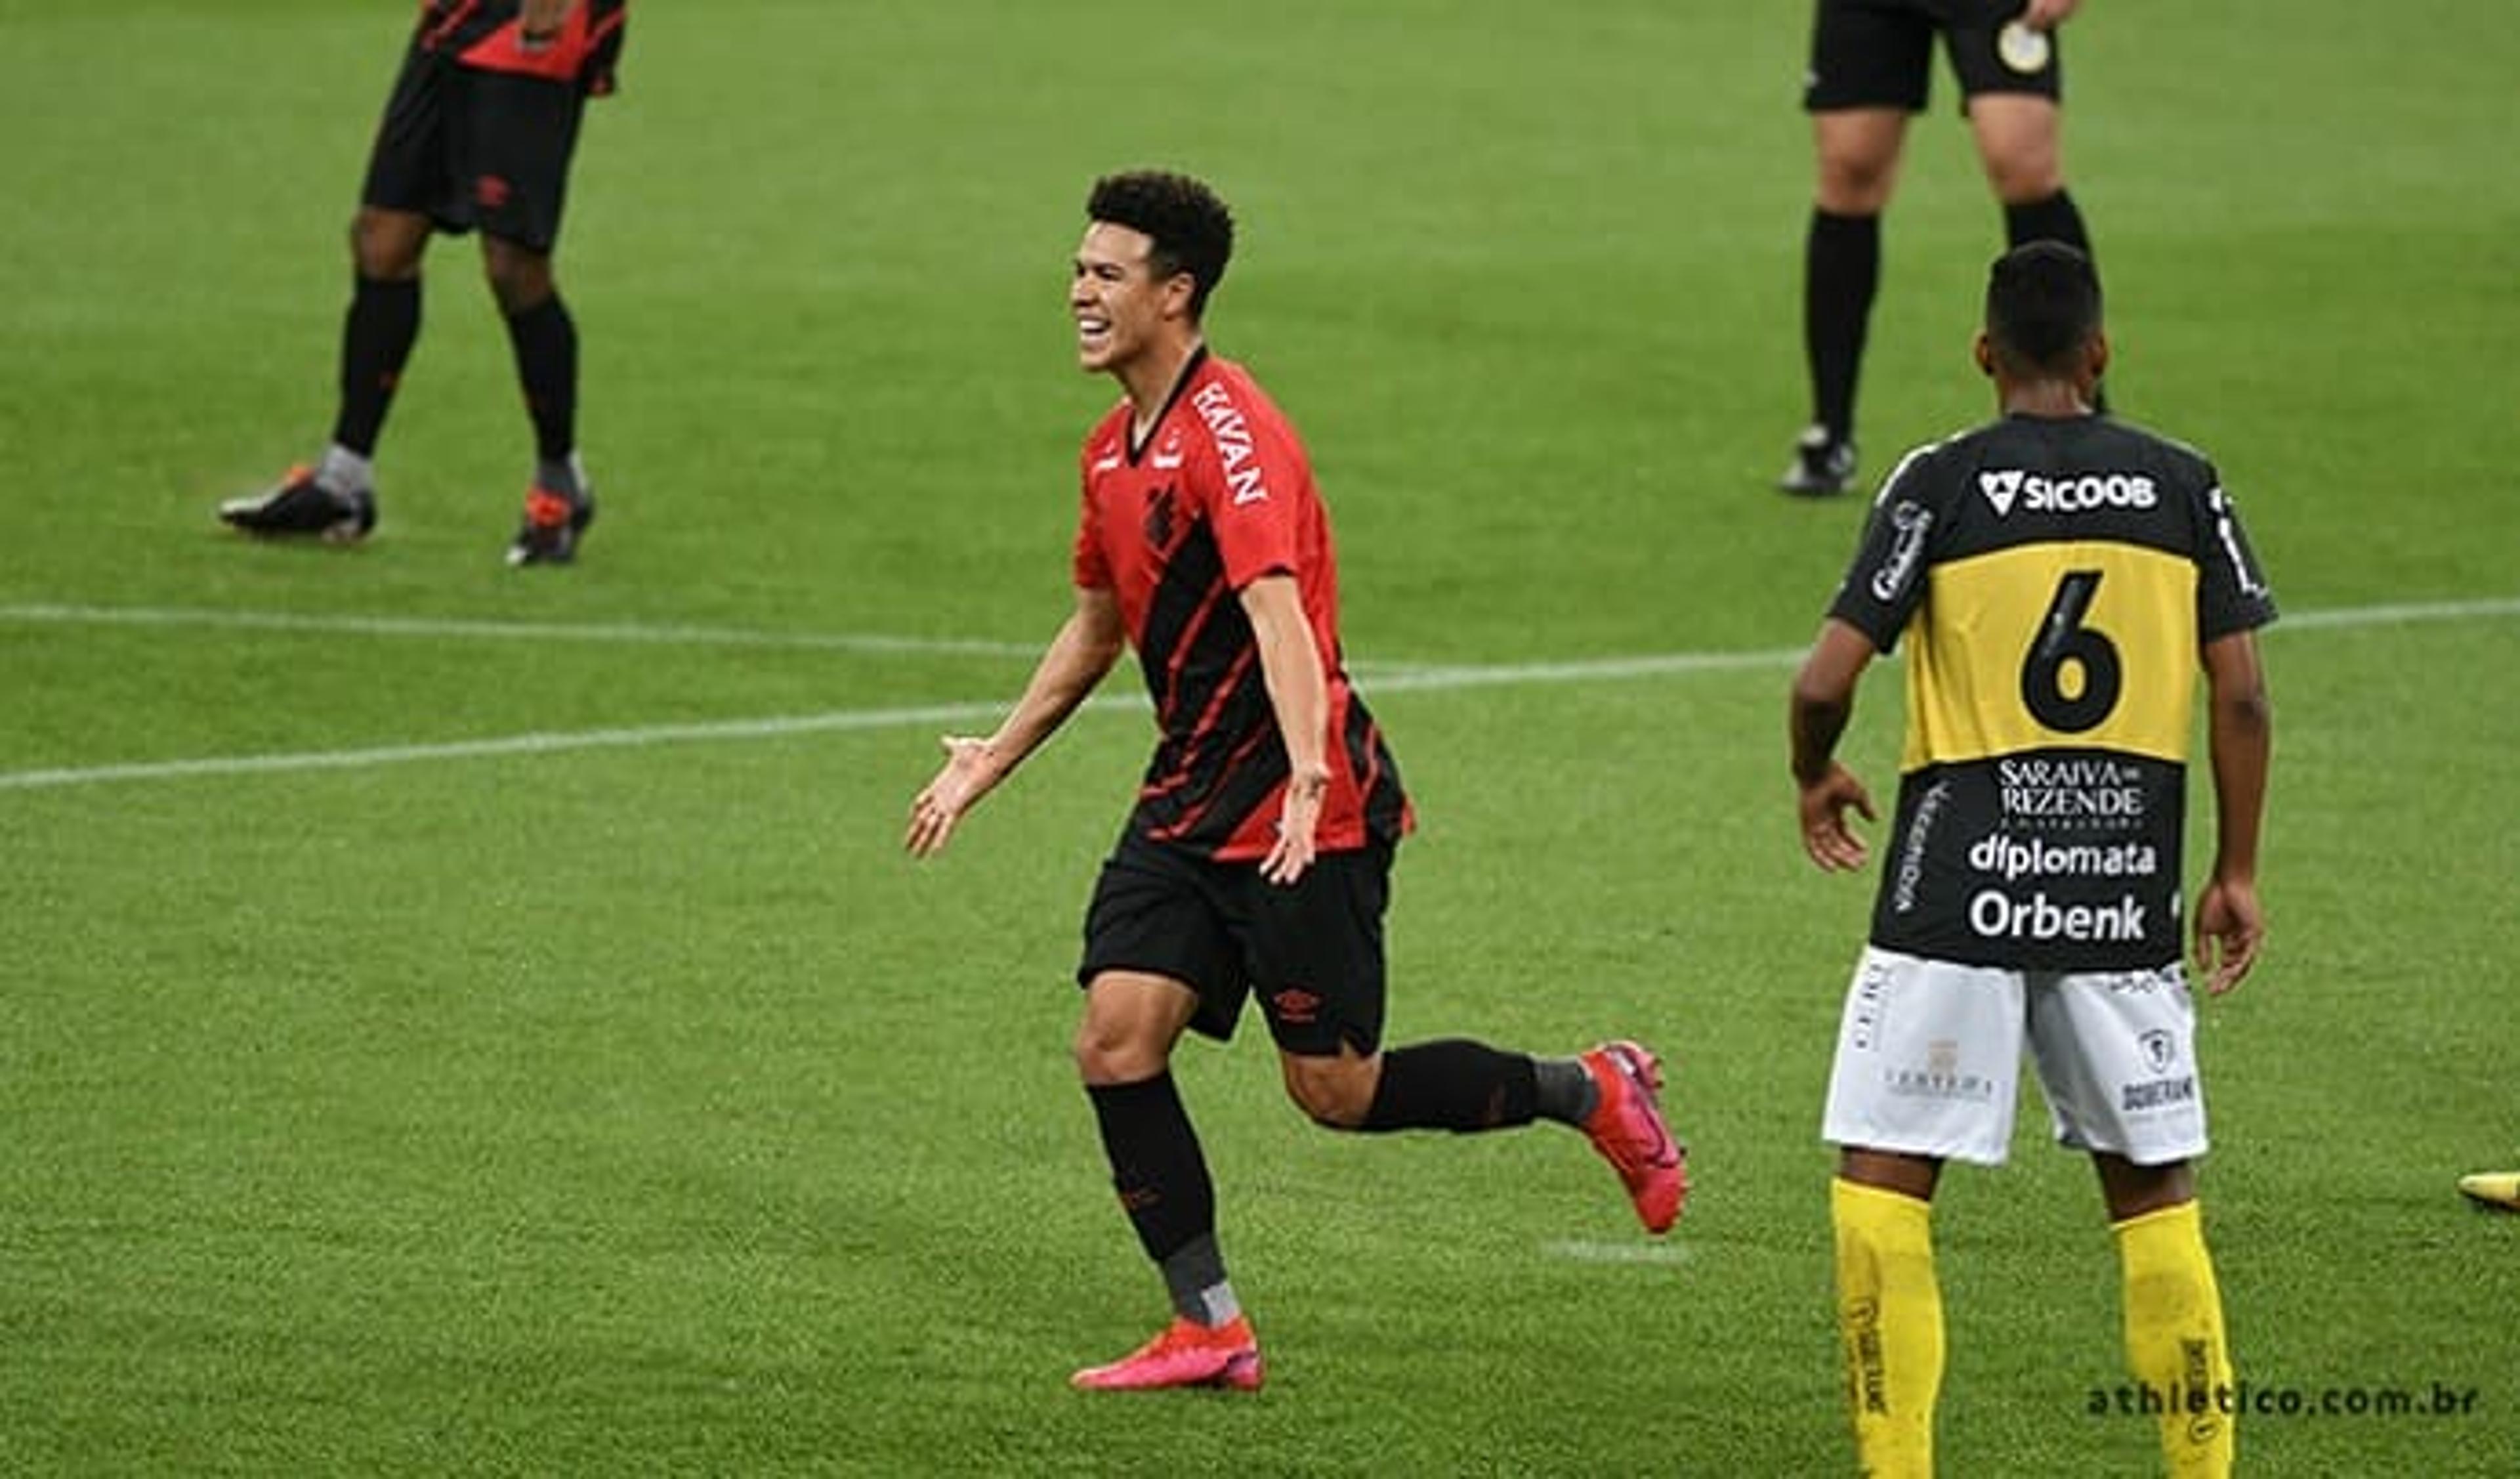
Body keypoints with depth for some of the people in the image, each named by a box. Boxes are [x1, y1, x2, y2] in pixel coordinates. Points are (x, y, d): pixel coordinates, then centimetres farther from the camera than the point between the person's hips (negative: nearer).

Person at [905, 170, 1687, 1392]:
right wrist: (991, 761, 30)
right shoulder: (1115, 449, 12)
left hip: (1299, 807, -8)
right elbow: (1098, 626, 27)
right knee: (1115, 1042, -6)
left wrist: (1309, 779, -44)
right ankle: (1209, 1328, 1)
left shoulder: (1230, 433, -18)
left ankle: (1595, 1092, 19)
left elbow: (1279, 614, -31)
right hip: (1187, 799, 8)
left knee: (1336, 1090, -2)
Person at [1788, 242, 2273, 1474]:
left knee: (1883, 1177, 3)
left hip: (1957, 891, -3)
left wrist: (1815, 781, 13)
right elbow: (2241, 696, 3)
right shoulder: (2182, 485, 5)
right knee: (2152, 1186, 12)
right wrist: (2237, 875, 13)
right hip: (2125, 889, 3)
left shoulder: (1942, 483, -4)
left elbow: (1826, 681, -8)